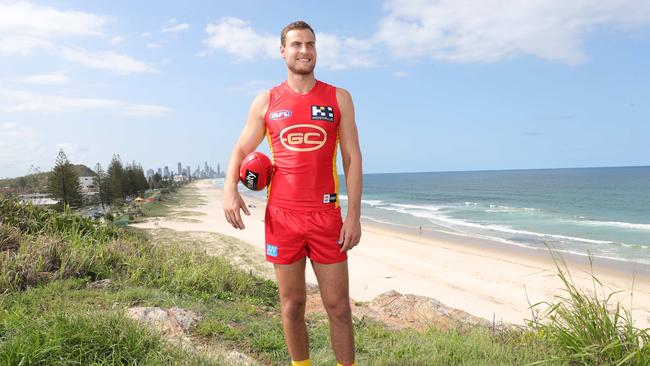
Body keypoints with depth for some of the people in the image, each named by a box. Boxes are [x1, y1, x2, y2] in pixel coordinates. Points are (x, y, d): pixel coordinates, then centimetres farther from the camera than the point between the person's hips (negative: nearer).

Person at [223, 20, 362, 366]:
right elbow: (241, 150, 9)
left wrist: (354, 214, -6)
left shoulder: (339, 98, 6)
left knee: (338, 306, 4)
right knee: (292, 305, 10)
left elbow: (352, 157, 2)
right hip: (281, 216, 1)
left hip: (326, 216, 0)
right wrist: (230, 188, -11)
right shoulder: (266, 101, 8)